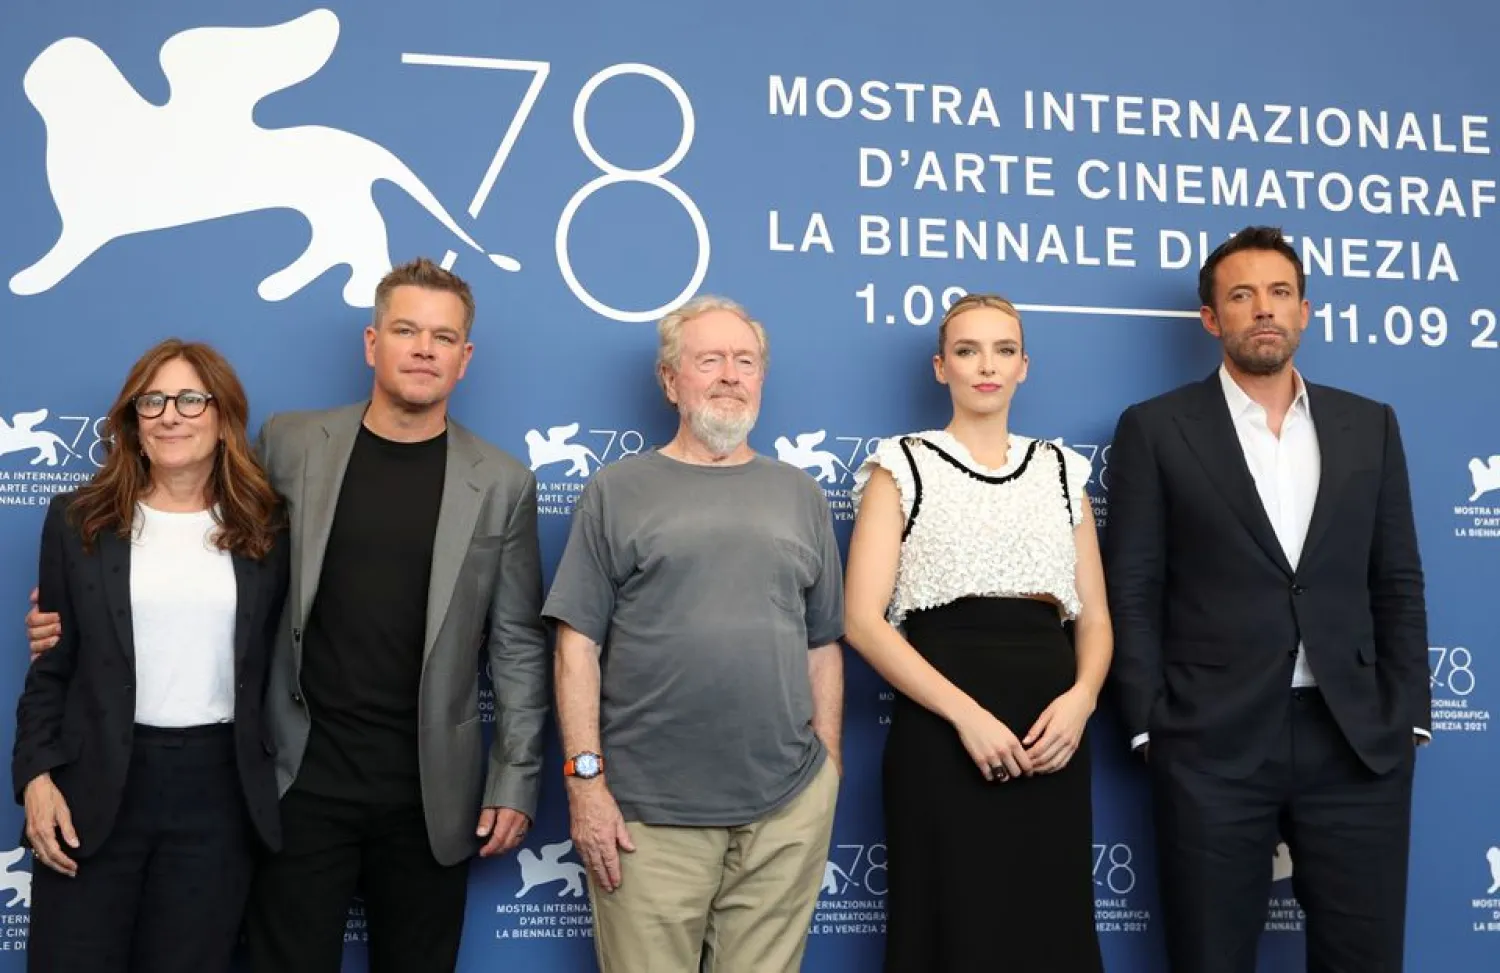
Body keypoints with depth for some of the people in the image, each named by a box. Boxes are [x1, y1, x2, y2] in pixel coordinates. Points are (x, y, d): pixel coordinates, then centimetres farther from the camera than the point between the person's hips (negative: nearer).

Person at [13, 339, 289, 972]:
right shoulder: (78, 519, 3)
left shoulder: (268, 528, 3)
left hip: (220, 784, 0)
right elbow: (51, 665, 4)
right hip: (95, 783, 0)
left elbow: (281, 659, 6)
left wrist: (274, 779, 3)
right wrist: (36, 774, -5)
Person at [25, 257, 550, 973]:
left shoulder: (501, 484, 0)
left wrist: (514, 782, -2)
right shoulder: (290, 444, 2)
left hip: (431, 791, 0)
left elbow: (518, 647, 2)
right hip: (306, 777, 0)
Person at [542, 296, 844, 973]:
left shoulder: (799, 495, 12)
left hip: (788, 806, 2)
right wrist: (586, 777, -7)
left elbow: (823, 645, 12)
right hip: (647, 810, -2)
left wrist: (828, 769, 7)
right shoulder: (617, 492, 4)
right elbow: (579, 644, -1)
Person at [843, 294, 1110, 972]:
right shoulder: (903, 467, 3)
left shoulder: (1060, 471, 14)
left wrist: (1081, 697, -9)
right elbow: (862, 619, -7)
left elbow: (1095, 616, 12)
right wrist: (965, 713, -16)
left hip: (1050, 738, 3)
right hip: (942, 735, -3)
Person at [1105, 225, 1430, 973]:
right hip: (1212, 744, -2)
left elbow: (1398, 583, 11)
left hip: (1357, 741, 3)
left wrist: (1407, 715, 3)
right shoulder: (1156, 429, 1)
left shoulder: (1370, 426, 11)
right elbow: (1132, 590, -1)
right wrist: (1150, 726, -7)